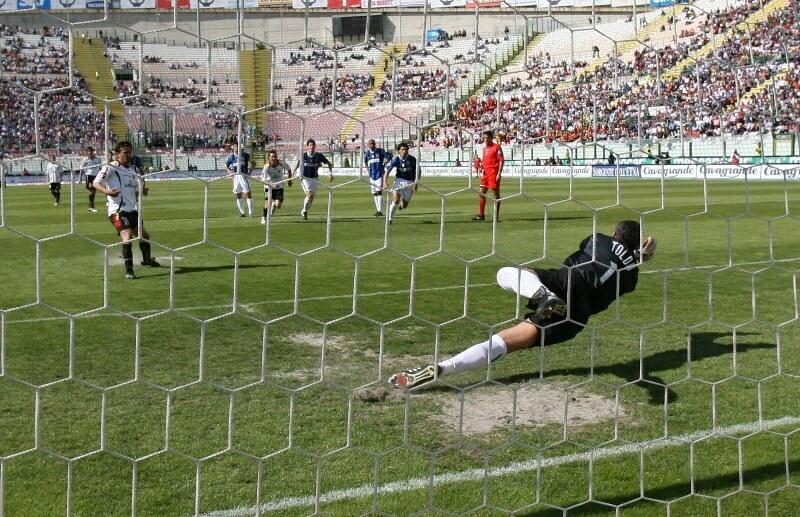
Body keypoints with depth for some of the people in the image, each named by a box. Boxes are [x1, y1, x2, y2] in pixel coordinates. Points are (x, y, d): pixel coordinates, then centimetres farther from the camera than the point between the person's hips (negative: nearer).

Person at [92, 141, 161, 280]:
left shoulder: (134, 169, 13)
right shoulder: (110, 167, -8)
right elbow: (96, 183, -13)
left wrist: (143, 190, -3)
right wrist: (107, 191, -32)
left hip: (132, 209, 8)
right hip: (118, 210, -8)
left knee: (144, 236, 21)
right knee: (127, 237, -23)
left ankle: (147, 260, 47)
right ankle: (128, 270, -18)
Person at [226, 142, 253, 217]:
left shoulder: (245, 154, -3)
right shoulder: (231, 156, 4)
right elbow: (226, 167, 16)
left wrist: (250, 172, -6)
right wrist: (230, 172, -4)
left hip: (244, 175, -3)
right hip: (236, 176, 3)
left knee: (248, 193, -10)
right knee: (238, 195, 7)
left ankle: (251, 212, -6)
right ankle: (241, 212, 18)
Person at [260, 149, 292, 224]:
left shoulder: (281, 164, -15)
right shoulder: (267, 166, -21)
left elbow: (289, 169, 7)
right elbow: (263, 179, -25)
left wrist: (289, 180, 10)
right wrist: (271, 184, -39)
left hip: (279, 187, 2)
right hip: (269, 187, -2)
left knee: (278, 206, -8)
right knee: (267, 203, -11)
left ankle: (274, 205, 30)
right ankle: (264, 218, 15)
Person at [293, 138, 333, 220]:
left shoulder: (319, 156, -9)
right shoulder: (303, 155, -10)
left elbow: (329, 163, 0)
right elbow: (299, 162, 12)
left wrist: (330, 173, -14)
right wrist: (294, 171, 1)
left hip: (315, 179, 3)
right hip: (305, 178, -2)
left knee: (311, 198, 6)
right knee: (309, 195, -19)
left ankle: (304, 211, 32)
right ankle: (304, 211, 5)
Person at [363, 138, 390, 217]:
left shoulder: (380, 151, -6)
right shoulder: (367, 153, 8)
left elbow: (388, 156, 0)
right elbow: (365, 162, 25)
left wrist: (384, 165, -5)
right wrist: (367, 169, 12)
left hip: (379, 174, -5)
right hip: (372, 175, 5)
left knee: (379, 191, -14)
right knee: (374, 193, 10)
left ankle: (380, 211, -17)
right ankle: (377, 209, 22)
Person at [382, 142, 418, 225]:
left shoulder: (412, 159, -12)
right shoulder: (395, 160, -10)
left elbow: (417, 172, -8)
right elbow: (387, 171, -9)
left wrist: (416, 183, -20)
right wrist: (385, 182, -24)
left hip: (410, 182, 1)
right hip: (399, 180, 0)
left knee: (404, 206, 4)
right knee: (396, 200, -22)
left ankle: (402, 204, 44)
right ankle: (390, 219, -6)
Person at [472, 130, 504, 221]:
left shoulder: (497, 147, -6)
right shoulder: (484, 148, 16)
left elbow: (501, 160, -10)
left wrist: (499, 173, -17)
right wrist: (481, 166, 4)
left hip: (494, 172, -7)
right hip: (485, 173, 7)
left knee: (496, 193, -1)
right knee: (481, 193, 5)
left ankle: (496, 216, 4)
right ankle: (481, 215, 11)